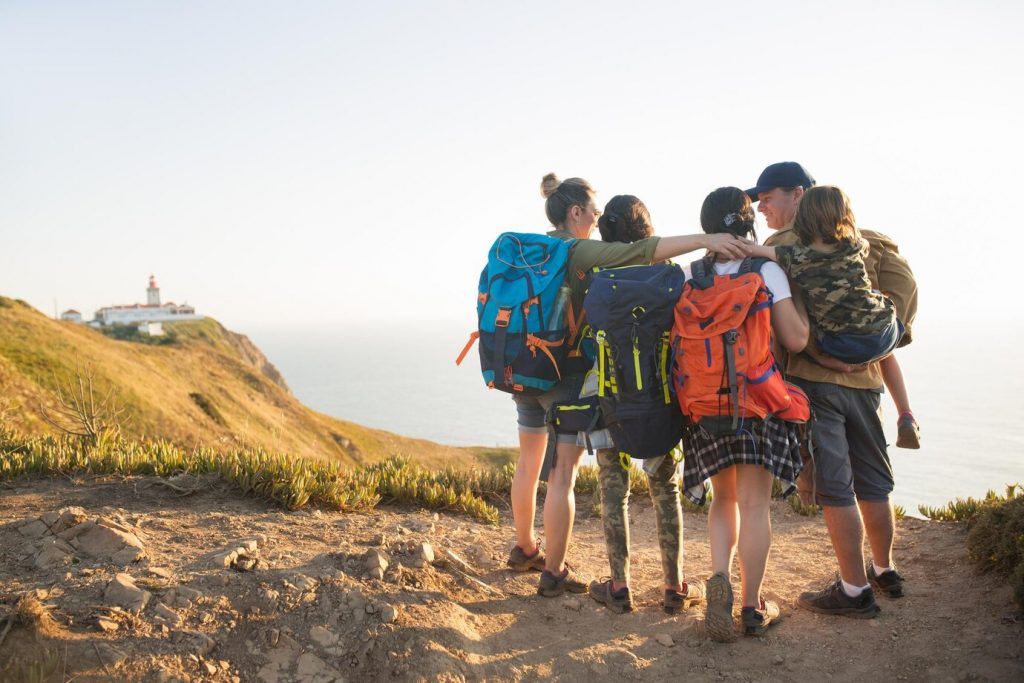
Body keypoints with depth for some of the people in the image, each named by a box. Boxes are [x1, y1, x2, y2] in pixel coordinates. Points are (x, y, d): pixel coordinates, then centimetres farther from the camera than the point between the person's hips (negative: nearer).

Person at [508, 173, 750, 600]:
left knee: (529, 462, 20)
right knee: (563, 473, -2)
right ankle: (554, 573, 6)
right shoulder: (579, 252, -14)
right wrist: (703, 240, -32)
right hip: (566, 372, -8)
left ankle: (524, 549, 36)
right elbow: (638, 252, -27)